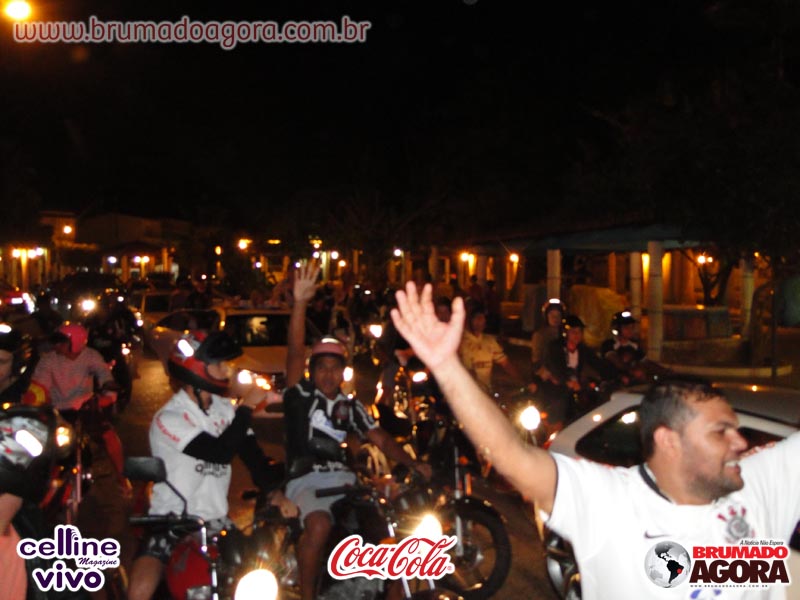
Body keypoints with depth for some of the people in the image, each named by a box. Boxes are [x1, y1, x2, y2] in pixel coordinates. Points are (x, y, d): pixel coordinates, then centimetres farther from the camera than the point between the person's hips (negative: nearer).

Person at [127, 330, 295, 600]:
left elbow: (252, 454, 0)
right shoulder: (169, 418, -16)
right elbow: (222, 452, -27)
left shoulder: (225, 408, 5)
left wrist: (274, 491, -16)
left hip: (216, 523, 6)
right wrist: (247, 407, -19)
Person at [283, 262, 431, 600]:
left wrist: (411, 463, -1)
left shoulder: (350, 406, 16)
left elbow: (380, 439, 14)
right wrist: (300, 303, -25)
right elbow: (295, 352, -12)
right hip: (306, 480, -4)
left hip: (342, 478, 4)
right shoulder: (300, 394, 3)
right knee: (320, 525, -33)